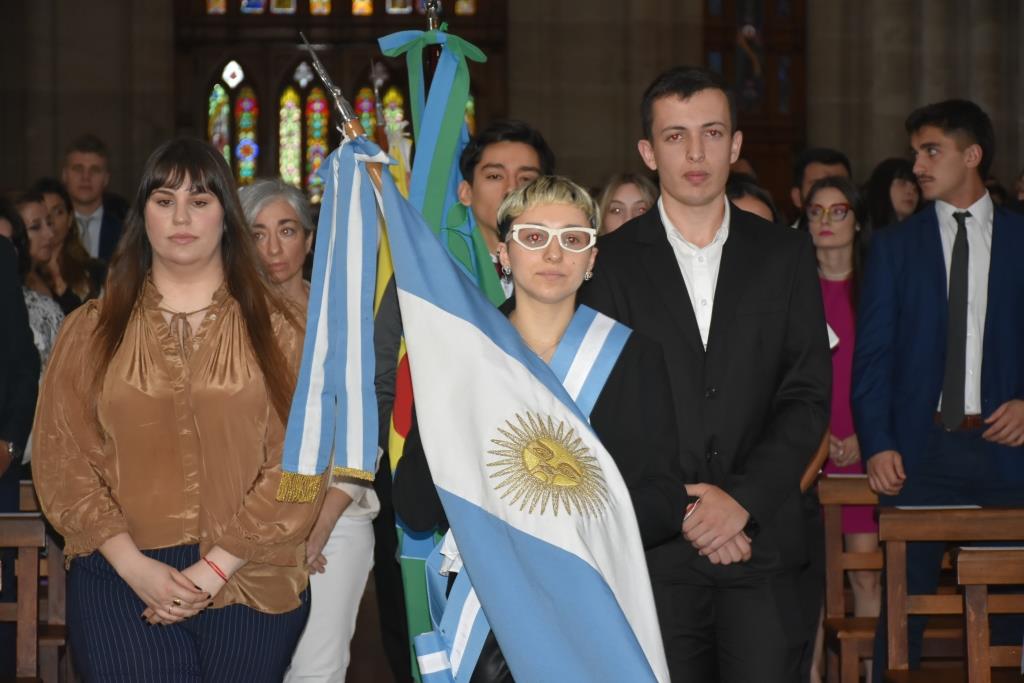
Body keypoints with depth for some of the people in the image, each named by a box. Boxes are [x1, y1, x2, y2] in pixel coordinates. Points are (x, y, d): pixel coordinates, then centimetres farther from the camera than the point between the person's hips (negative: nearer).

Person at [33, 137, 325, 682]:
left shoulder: (278, 327, 4)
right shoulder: (92, 330, 7)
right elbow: (62, 459, 2)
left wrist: (215, 568, -11)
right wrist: (135, 566, -10)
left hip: (252, 582, 0)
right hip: (122, 582, 0)